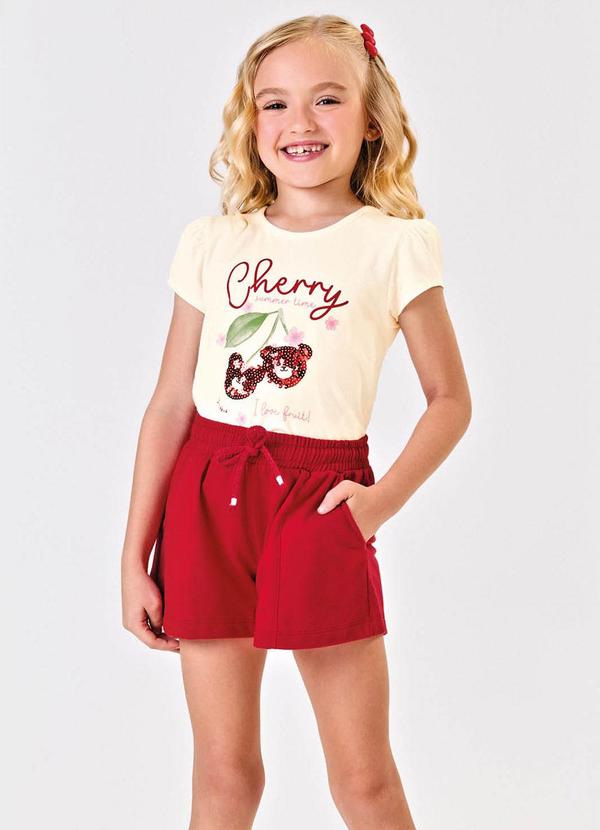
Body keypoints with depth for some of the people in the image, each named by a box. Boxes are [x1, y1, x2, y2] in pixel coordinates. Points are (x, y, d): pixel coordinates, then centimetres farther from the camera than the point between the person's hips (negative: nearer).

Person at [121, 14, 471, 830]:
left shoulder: (395, 243, 0)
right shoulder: (211, 243, 6)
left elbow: (451, 399, 6)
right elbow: (170, 404, 6)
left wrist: (385, 497, -9)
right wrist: (135, 556, 4)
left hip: (318, 503, -2)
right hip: (207, 498, 2)